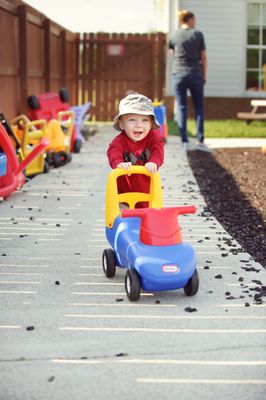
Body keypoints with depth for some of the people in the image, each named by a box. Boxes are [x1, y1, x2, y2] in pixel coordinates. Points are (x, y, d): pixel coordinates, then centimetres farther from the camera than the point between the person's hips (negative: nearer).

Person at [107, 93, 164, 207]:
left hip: (147, 192, 2)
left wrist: (154, 163, -50)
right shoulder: (120, 141, -16)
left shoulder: (153, 137, -9)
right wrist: (119, 163, -59)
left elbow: (158, 151, -27)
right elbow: (113, 152, -35)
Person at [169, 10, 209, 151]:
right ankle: (200, 140, 0)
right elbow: (203, 57, 1)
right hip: (195, 75, -1)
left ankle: (184, 142, -1)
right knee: (199, 107, 7)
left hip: (179, 75, 1)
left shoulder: (175, 35, 4)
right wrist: (204, 76, 9)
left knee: (181, 107, 4)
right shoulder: (198, 34, -1)